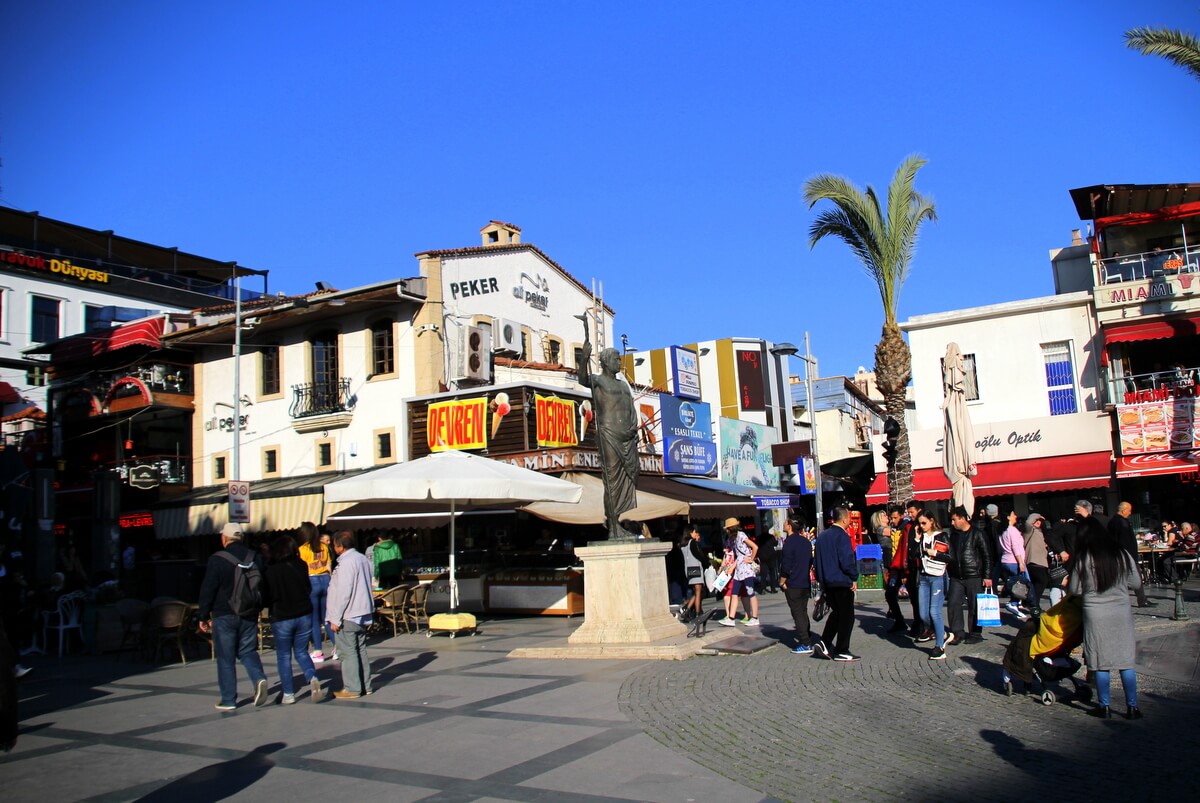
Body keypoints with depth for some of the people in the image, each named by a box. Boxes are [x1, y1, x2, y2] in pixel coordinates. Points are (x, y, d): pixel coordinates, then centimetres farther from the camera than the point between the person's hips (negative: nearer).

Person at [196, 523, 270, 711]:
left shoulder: (217, 559, -10)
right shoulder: (256, 557, 4)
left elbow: (207, 590, -9)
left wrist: (203, 616, 0)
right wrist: (257, 607, 19)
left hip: (224, 616, -4)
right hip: (249, 616, 4)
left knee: (225, 659, 6)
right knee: (248, 651, 15)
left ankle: (228, 700, 10)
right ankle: (259, 678, -11)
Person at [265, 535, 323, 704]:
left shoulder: (271, 570, -14)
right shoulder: (301, 566, -3)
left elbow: (269, 595, -10)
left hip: (281, 618, -3)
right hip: (304, 615, 3)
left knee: (284, 656, 10)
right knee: (301, 652, 16)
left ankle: (288, 694, 11)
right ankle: (312, 678, -8)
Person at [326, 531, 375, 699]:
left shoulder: (346, 562, -18)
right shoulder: (362, 558, 11)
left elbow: (343, 592, -20)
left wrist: (336, 618, -15)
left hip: (348, 616, -9)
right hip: (363, 614, 9)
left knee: (348, 652, -2)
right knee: (361, 650, 14)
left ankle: (352, 688, 2)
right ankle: (365, 686, 19)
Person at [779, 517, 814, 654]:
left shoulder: (789, 542, -16)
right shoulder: (806, 542, 9)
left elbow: (785, 565, -17)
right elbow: (810, 562, 17)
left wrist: (782, 581, -8)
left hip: (793, 585, -8)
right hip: (806, 583, 8)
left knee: (797, 613, -3)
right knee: (803, 612, 17)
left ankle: (805, 644, -6)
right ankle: (807, 640, 20)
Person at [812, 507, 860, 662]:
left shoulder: (822, 536, 9)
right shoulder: (842, 536, -15)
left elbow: (816, 560, 14)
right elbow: (847, 560, -20)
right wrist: (854, 578, -6)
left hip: (826, 582, 7)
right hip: (842, 582, -7)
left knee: (836, 612, 19)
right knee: (846, 616, 4)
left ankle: (823, 643, 9)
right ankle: (841, 651, 8)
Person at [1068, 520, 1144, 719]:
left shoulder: (1083, 558, -8)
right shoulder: (1122, 554, -1)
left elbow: (1074, 589, -4)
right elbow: (1136, 583, 6)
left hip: (1096, 615, -2)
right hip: (1122, 612, 3)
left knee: (1101, 663, 6)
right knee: (1126, 661, 9)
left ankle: (1104, 707, 12)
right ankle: (1132, 707, 14)